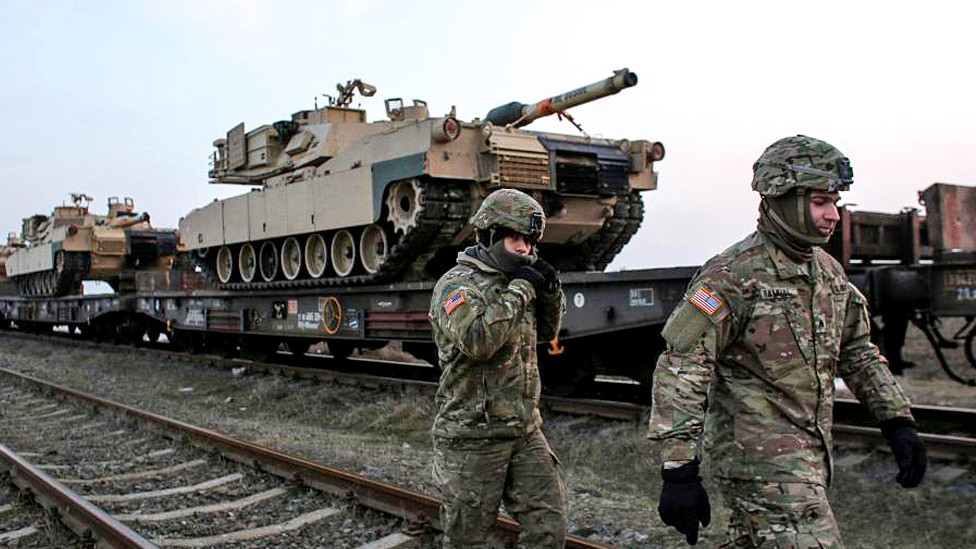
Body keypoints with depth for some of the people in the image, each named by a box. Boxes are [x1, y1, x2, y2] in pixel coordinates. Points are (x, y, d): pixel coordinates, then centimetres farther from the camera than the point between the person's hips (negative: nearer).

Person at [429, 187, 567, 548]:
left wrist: (550, 292, 3)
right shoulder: (457, 284, -12)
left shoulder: (514, 281, 10)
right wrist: (520, 290, -21)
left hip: (525, 433, 7)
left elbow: (546, 331, 23)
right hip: (472, 438, -6)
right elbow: (476, 340, -30)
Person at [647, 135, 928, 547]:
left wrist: (898, 422, 12)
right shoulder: (733, 275, -17)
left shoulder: (829, 273, 9)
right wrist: (678, 470, -24)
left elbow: (859, 352, 21)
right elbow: (680, 370, -21)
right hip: (758, 454, -8)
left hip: (810, 452, 8)